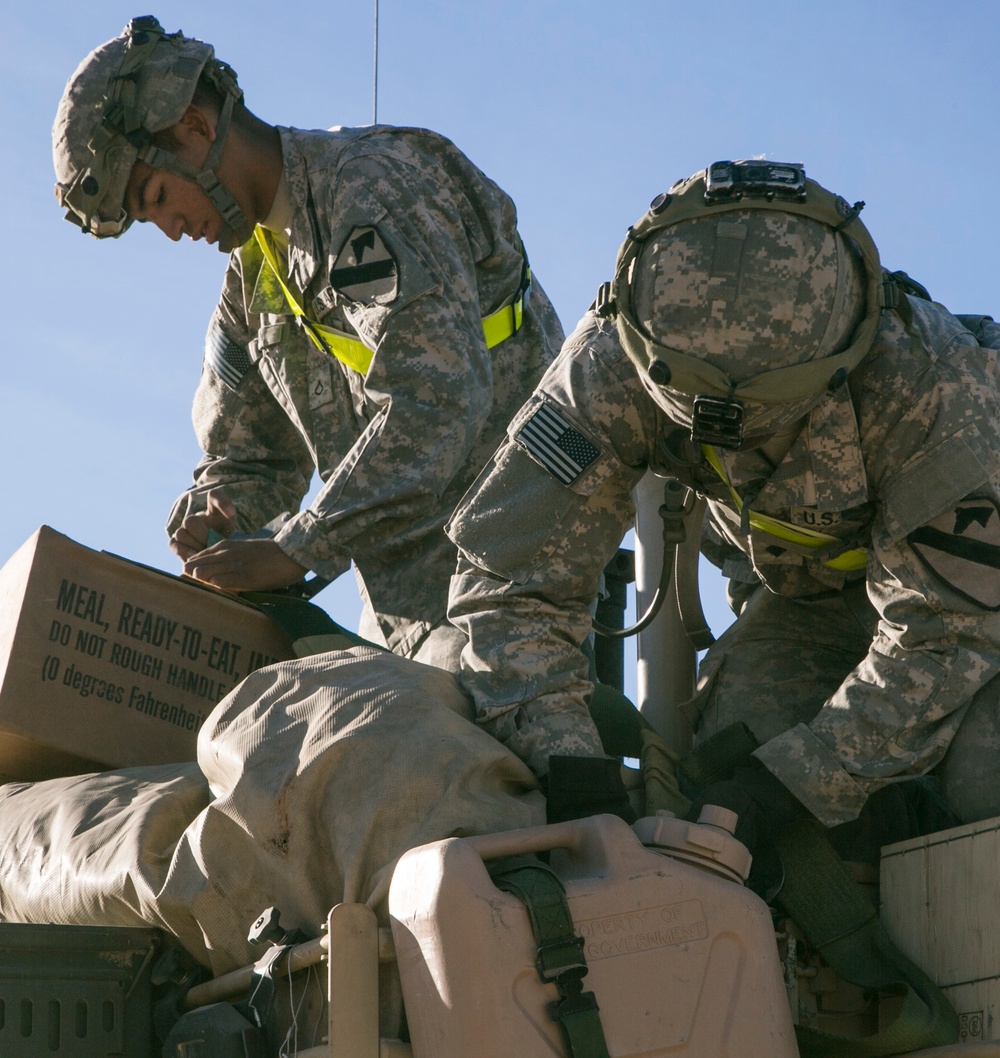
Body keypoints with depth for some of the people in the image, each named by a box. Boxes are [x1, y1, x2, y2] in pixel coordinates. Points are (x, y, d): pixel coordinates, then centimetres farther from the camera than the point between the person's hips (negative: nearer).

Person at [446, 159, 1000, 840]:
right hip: (800, 591, 4)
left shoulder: (930, 378, -40)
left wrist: (783, 783, -40)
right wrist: (563, 760, -43)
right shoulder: (609, 368, -32)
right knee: (727, 756, -20)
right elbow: (511, 574, -29)